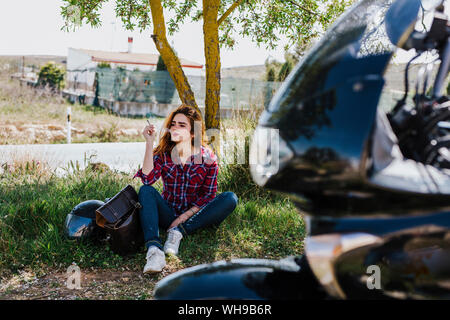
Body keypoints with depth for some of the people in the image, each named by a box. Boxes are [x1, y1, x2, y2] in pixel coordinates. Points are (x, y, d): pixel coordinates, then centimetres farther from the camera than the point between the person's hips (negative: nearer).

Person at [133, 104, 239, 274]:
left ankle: (179, 232, -27)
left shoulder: (207, 157, -5)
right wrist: (149, 142, -22)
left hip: (193, 217, 0)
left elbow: (209, 195, -4)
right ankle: (154, 250, -45)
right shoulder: (162, 153, -2)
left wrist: (185, 216, -16)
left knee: (230, 198, -23)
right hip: (168, 214, 1)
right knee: (146, 190, -26)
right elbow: (148, 179, -20)